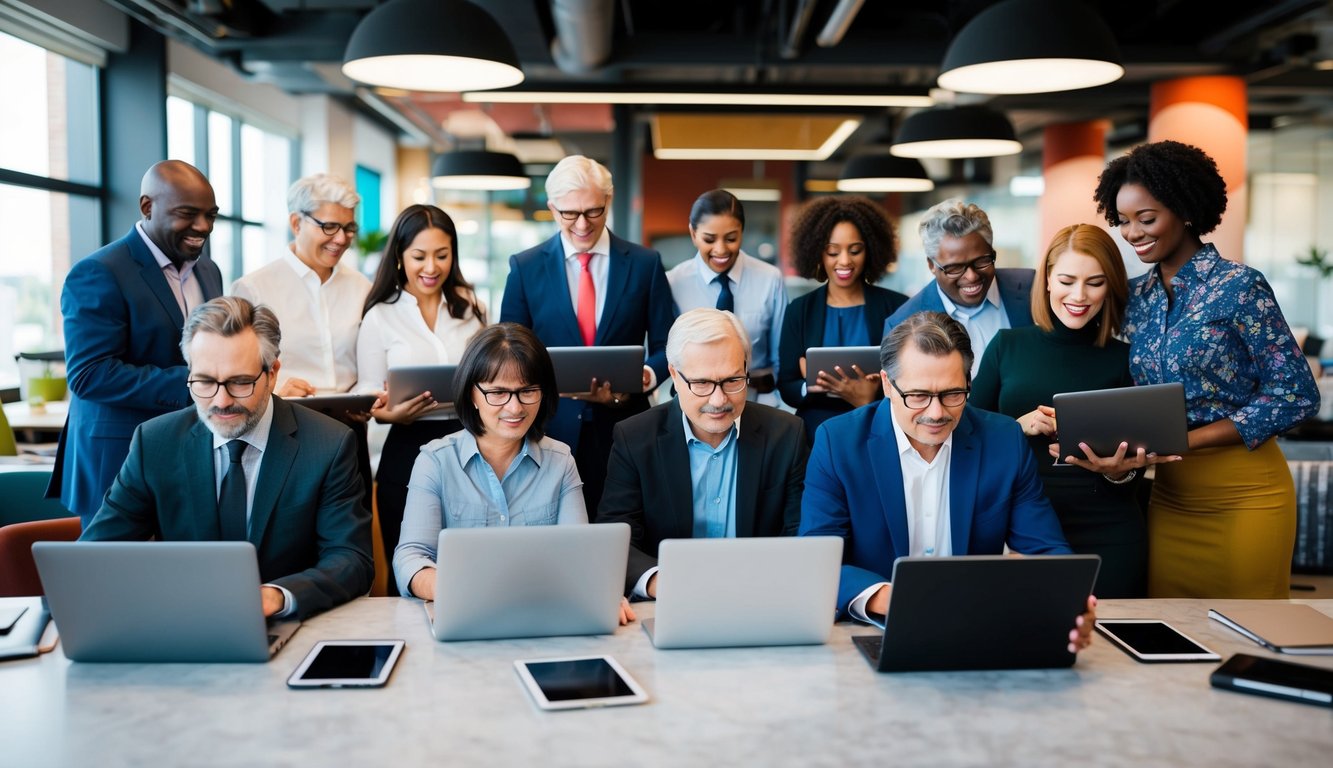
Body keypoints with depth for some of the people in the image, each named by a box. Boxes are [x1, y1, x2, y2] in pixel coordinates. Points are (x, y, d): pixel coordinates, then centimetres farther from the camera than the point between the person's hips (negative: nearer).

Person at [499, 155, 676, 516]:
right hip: (552, 428, 0)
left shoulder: (645, 264, 3)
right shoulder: (525, 267, 3)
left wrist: (645, 376, -16)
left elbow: (666, 345, 5)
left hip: (624, 429, 0)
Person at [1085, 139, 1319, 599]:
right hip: (1170, 494, 5)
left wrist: (1182, 440, -19)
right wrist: (1117, 453, -11)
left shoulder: (1238, 286, -10)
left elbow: (1296, 396, -13)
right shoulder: (1136, 296, 7)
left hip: (1242, 493, -5)